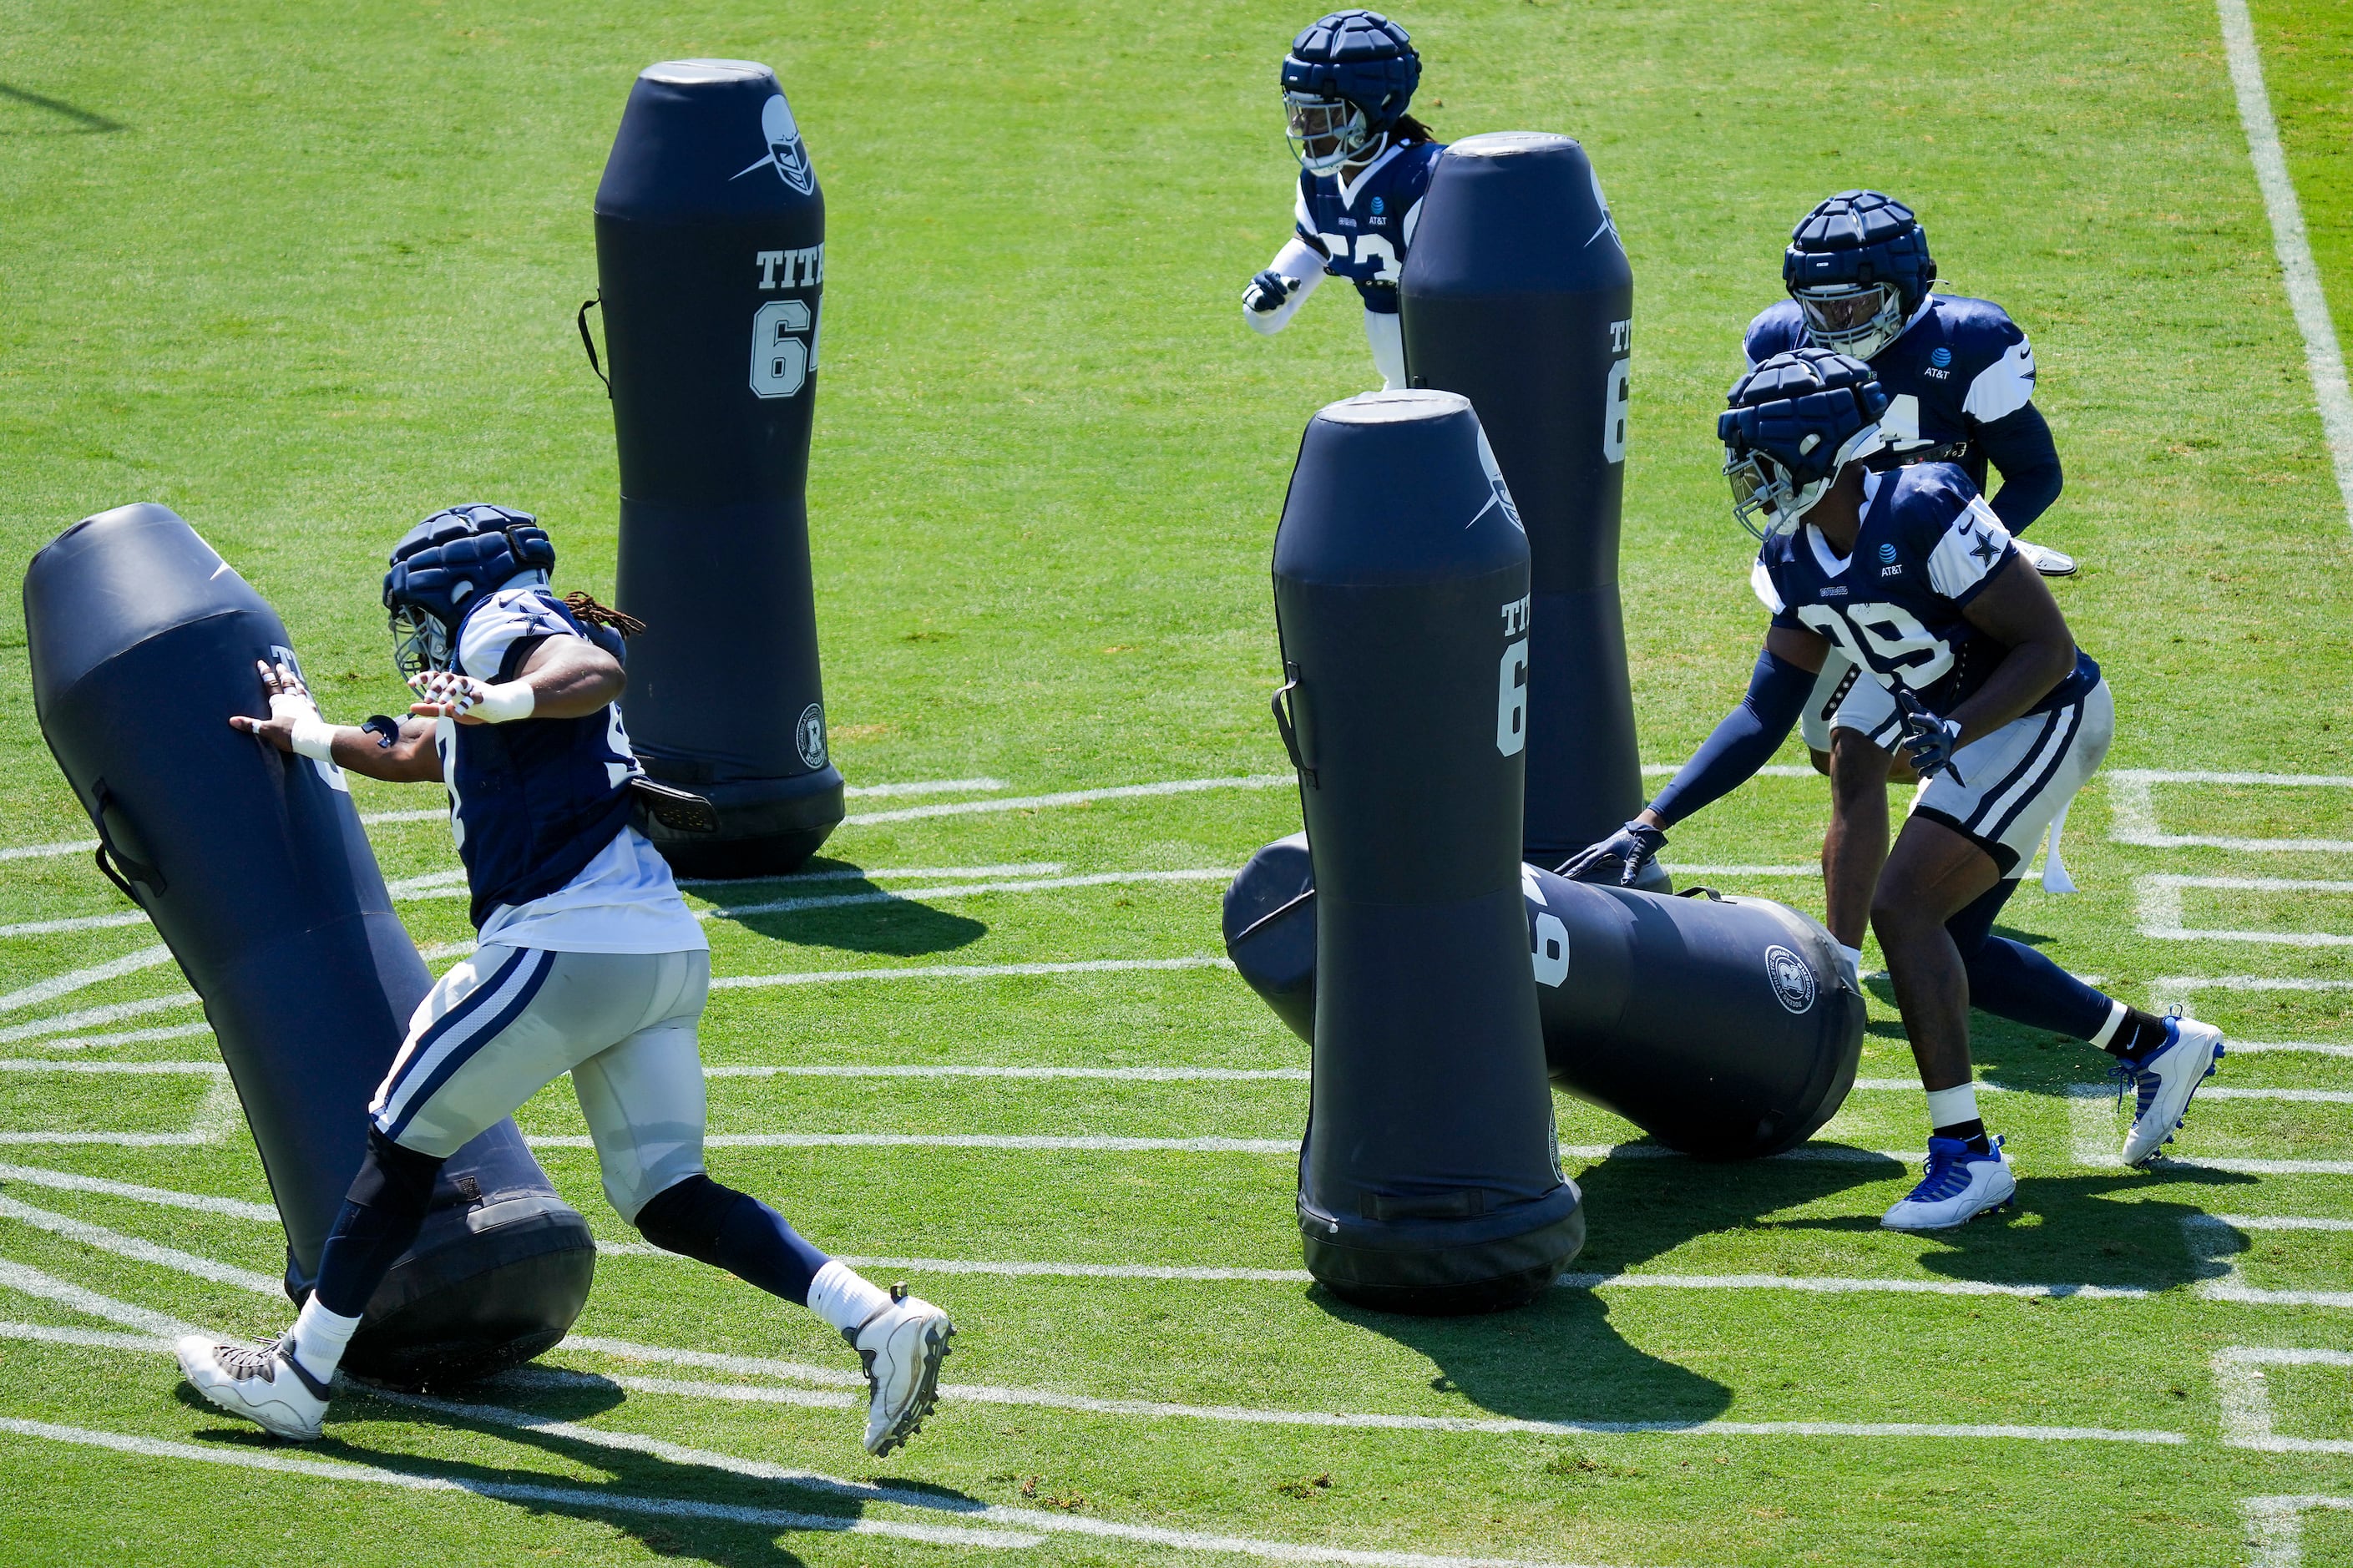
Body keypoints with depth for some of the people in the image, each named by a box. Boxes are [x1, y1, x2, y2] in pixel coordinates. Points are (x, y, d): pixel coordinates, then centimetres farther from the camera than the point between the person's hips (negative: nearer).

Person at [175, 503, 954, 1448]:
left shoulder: (498, 623, 2)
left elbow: (598, 674, -19)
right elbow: (410, 753, 48)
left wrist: (498, 701, -34)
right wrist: (308, 736, 62)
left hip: (565, 942, -9)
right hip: (668, 954, 9)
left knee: (405, 1144, 5)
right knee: (665, 1198, 5)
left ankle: (300, 1377, 11)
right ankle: (880, 1322, -11)